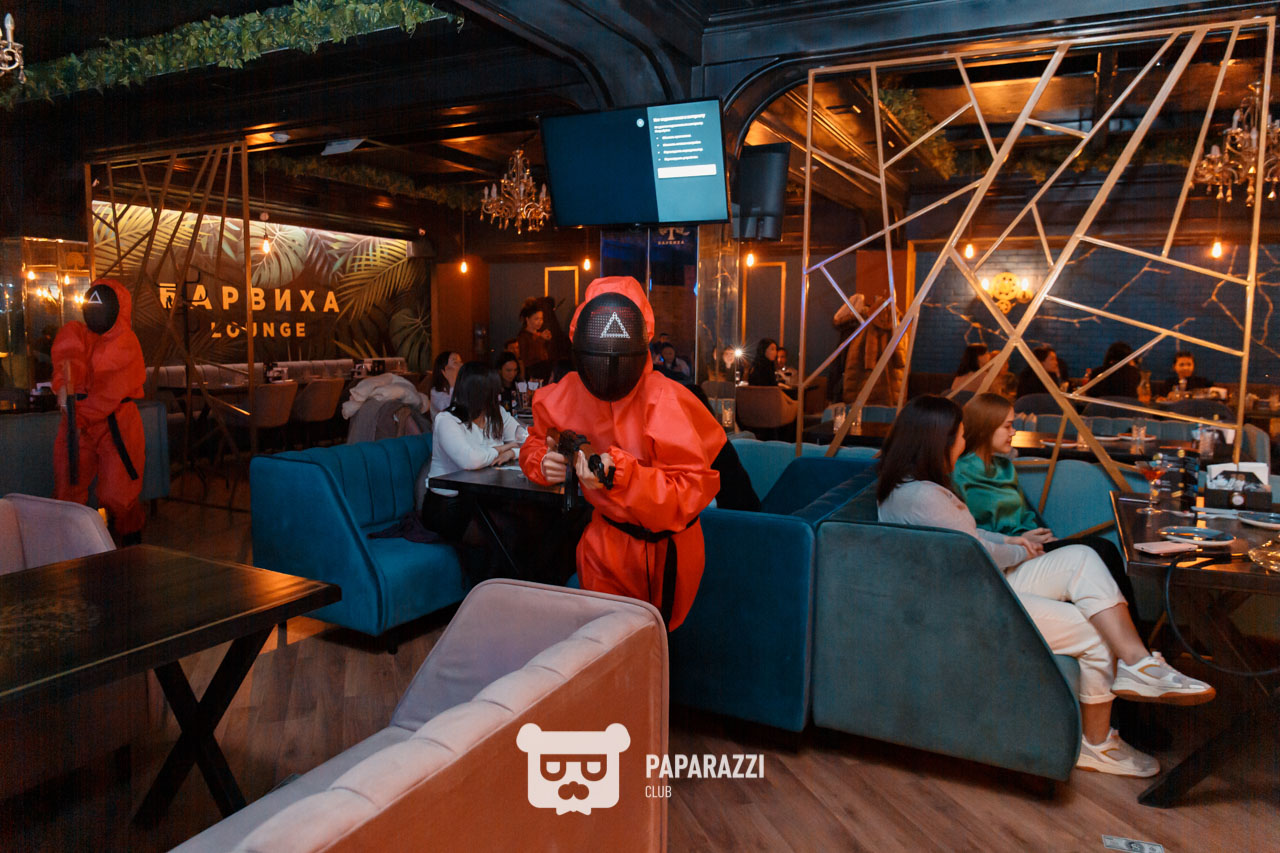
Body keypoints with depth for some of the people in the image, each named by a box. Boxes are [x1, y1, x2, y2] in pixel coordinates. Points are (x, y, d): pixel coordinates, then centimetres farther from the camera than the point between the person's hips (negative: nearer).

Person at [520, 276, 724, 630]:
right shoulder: (567, 393, -9)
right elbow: (538, 440, 12)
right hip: (607, 539, 4)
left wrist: (620, 475, -39)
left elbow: (691, 491, -27)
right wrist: (543, 462, -12)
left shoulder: (664, 402, -26)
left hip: (662, 546, -4)